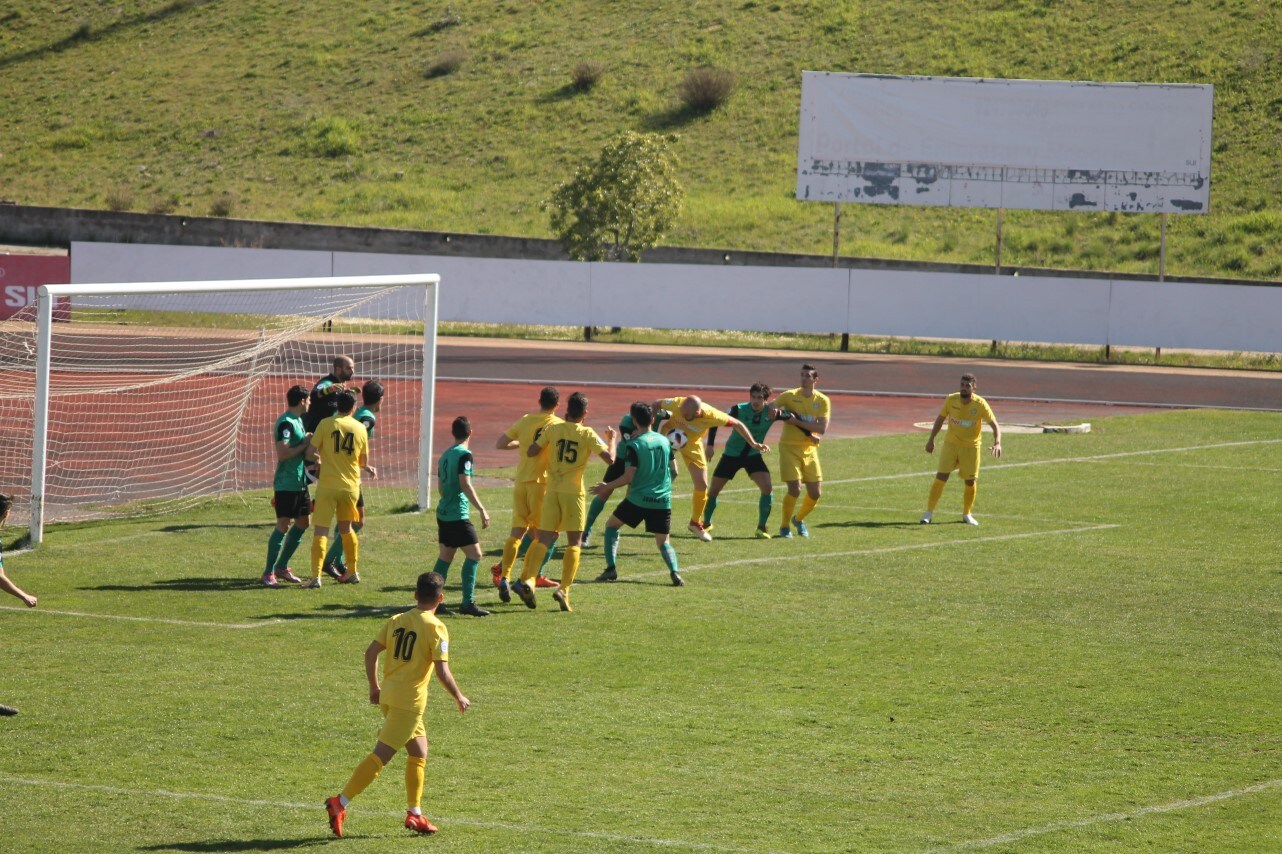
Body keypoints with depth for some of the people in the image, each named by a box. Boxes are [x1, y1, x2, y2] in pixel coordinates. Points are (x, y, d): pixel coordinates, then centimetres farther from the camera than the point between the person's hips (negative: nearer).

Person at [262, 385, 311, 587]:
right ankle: (268, 572, -3)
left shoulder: (298, 421, 14)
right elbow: (282, 453, -25)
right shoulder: (286, 423, -17)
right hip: (287, 484, -10)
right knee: (283, 526, -9)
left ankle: (282, 567, 23)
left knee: (303, 522, 14)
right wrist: (305, 444, -18)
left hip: (300, 482, 10)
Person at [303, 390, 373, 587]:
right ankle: (353, 573, 30)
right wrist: (369, 468, 34)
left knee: (320, 530, -5)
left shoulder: (326, 424, -6)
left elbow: (311, 453, -6)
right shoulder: (360, 428, 3)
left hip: (328, 485, -3)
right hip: (351, 485, 3)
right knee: (346, 527, 22)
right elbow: (364, 462, 12)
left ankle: (316, 577, -16)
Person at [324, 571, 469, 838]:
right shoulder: (436, 628, -10)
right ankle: (340, 803, -13)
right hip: (410, 700, -7)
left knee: (419, 752, 19)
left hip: (388, 694, 7)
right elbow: (442, 671, -15)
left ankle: (415, 813, 22)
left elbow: (371, 652, 7)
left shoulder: (396, 621, 9)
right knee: (380, 756, -7)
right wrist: (459, 698, -1)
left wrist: (374, 687, 18)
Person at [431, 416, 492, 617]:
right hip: (458, 515, -9)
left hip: (443, 513, 9)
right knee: (474, 554, -7)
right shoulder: (464, 454, -11)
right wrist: (482, 509, -20)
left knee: (445, 556, 13)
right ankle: (468, 603, -12)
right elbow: (465, 484, -20)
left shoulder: (445, 455, 14)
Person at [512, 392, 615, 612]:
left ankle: (527, 579, -16)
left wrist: (542, 440, 23)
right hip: (574, 492, -3)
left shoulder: (553, 430, 2)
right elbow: (609, 458, -10)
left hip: (552, 490, 3)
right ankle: (564, 588, -8)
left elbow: (531, 452, 6)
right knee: (573, 542, 5)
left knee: (544, 539, 4)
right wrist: (612, 439, 8)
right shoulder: (587, 434, -5)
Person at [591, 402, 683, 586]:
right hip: (663, 501, 4)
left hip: (638, 499, -4)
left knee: (612, 525, 18)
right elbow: (674, 471, 11)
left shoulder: (634, 446, -10)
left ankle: (611, 568, 7)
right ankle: (675, 572, -16)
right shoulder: (665, 441, 5)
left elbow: (628, 477, -13)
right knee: (664, 542, 12)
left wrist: (607, 487, 0)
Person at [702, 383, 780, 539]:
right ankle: (706, 523, 28)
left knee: (767, 488, -19)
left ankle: (762, 527, -5)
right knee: (714, 490, 3)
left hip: (753, 455, 1)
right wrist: (710, 444, -18)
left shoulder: (771, 412, -14)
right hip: (731, 454, -1)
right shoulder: (739, 410, -20)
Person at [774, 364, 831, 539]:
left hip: (809, 450, 3)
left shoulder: (822, 401, -1)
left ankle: (799, 519, 31)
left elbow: (822, 428, -10)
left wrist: (797, 422, -20)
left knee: (816, 493, 3)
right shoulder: (789, 396, -4)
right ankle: (785, 527, 4)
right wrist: (778, 412, -22)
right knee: (795, 489, -15)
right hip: (789, 447, -3)